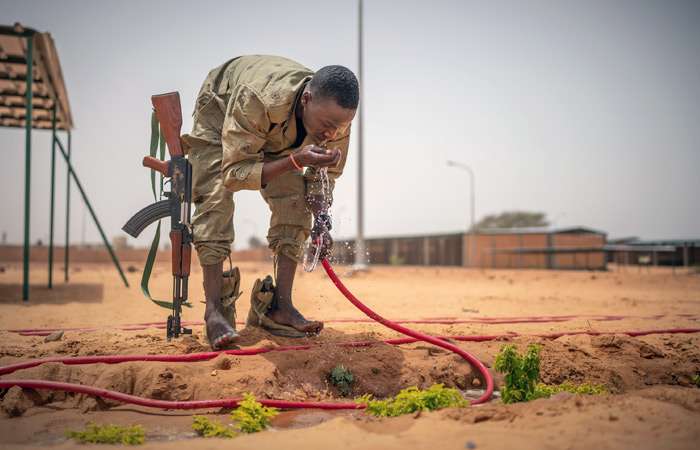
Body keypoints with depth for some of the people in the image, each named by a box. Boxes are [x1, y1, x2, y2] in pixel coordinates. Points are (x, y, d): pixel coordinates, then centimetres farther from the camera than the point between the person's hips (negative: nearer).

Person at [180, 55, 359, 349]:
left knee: (295, 202, -14)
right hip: (219, 109, -4)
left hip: (278, 133, 4)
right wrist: (296, 160, -54)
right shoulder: (256, 99, -47)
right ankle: (214, 309, -18)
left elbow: (326, 173, -12)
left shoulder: (336, 116, -30)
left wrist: (320, 217, -30)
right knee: (215, 199, -21)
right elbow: (233, 174, -42)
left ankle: (280, 305, -10)